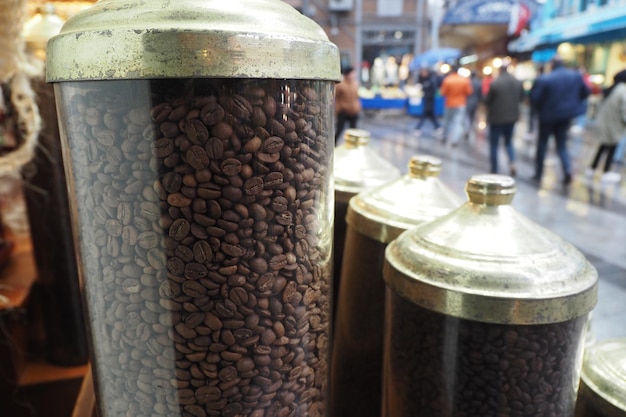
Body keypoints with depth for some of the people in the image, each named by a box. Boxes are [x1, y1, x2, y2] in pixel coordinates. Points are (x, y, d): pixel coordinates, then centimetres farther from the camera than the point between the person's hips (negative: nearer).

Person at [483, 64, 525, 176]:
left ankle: (494, 170, 11)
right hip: (512, 116, 5)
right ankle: (512, 162, 1)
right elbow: (521, 98, 9)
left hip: (497, 117, -5)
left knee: (494, 144, 8)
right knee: (508, 141, 21)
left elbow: (487, 101, -10)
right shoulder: (518, 82, -1)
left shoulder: (495, 83, -18)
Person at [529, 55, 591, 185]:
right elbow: (586, 92, 6)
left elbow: (534, 98, -16)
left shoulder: (544, 79, -17)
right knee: (562, 145, 13)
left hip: (548, 116, -4)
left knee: (542, 144, 11)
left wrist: (540, 108, 3)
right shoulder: (576, 75, -1)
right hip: (566, 115, 4)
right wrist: (571, 102, 18)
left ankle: (538, 173, 16)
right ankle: (567, 169, -9)